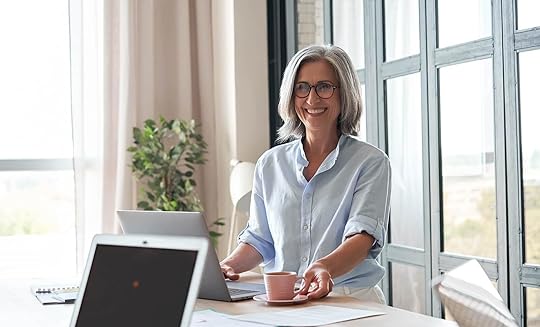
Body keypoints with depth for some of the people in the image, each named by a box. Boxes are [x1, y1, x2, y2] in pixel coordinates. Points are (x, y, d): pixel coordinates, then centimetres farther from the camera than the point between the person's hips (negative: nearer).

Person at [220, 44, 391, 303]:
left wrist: (324, 268, -33)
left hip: (351, 300, -3)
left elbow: (363, 236, -11)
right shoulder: (270, 164, 16)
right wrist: (230, 265, -3)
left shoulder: (371, 162, 2)